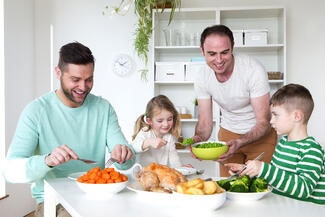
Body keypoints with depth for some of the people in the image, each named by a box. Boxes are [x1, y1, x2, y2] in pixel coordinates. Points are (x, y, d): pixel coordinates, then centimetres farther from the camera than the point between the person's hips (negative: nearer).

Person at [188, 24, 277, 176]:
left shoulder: (254, 70, -27)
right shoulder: (202, 79, -15)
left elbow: (263, 122, -25)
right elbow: (205, 122, -9)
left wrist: (239, 143, -42)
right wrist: (198, 138, -33)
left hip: (260, 133, -3)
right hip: (228, 132, 3)